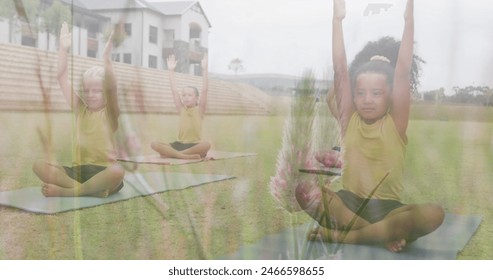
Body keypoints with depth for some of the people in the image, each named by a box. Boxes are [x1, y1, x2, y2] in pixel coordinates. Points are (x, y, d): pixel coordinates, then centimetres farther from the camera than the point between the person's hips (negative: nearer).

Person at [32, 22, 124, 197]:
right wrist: (64, 49, -2)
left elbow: (111, 88, -18)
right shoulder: (80, 109, 12)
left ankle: (65, 191, -25)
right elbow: (62, 78, 6)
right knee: (39, 166, -19)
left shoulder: (109, 113, 1)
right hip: (77, 170, 4)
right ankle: (91, 189, -29)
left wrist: (107, 59, -30)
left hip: (103, 170, -4)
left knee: (117, 171, -38)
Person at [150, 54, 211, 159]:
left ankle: (171, 153, -29)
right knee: (154, 144, -19)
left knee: (206, 145, -39)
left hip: (195, 145, -3)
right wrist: (171, 71, 6)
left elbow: (204, 90, -5)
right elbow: (174, 90, 9)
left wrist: (204, 69, -10)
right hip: (179, 144, 3)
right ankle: (186, 156, -31)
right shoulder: (181, 110, 12)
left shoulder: (199, 110, 4)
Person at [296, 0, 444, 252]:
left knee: (433, 214, -30)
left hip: (387, 209, -1)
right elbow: (340, 71, -4)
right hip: (349, 203, 1)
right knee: (304, 191, -26)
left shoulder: (395, 123, -2)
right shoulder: (349, 120, 2)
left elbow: (402, 72, -9)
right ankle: (382, 235, -22)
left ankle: (340, 235, -25)